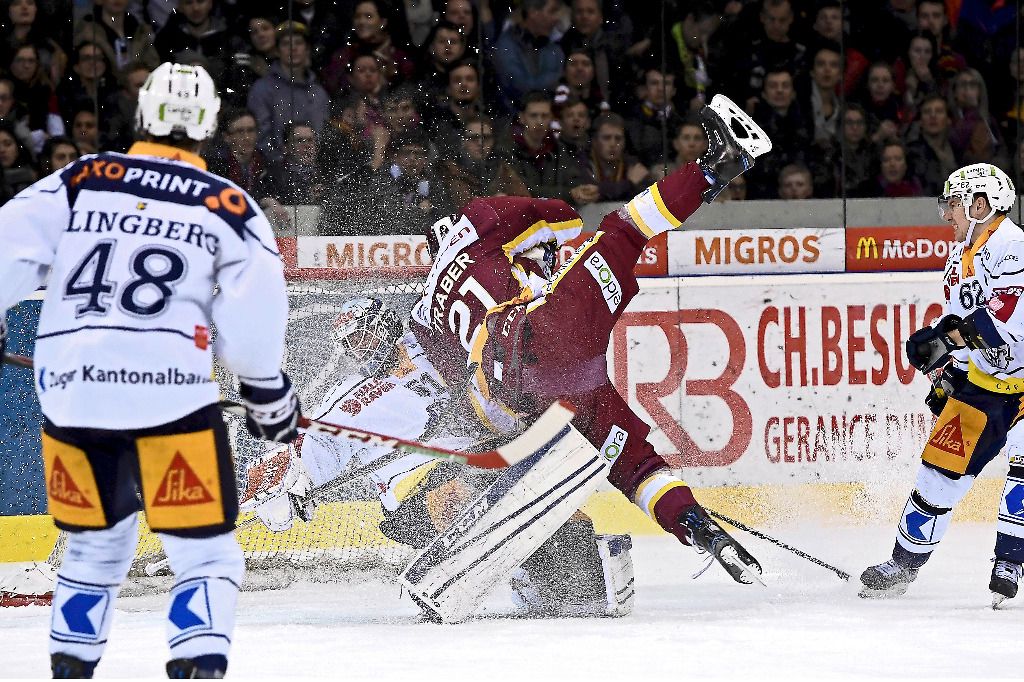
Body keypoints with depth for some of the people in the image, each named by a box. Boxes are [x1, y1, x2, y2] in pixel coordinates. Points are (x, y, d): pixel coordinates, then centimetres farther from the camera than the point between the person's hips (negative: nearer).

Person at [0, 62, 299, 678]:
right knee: (205, 554, 3)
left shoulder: (79, 181, 9)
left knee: (96, 546, 23)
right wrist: (268, 389, 15)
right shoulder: (227, 205, 5)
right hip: (170, 392, -3)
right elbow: (256, 307, 2)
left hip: (71, 391, 3)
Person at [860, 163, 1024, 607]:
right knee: (941, 468, 8)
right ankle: (904, 565, 20)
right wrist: (948, 374, 17)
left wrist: (947, 338, -37)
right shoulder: (961, 257, 10)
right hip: (982, 383, 8)